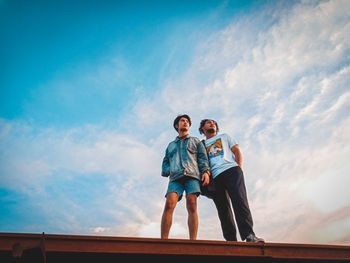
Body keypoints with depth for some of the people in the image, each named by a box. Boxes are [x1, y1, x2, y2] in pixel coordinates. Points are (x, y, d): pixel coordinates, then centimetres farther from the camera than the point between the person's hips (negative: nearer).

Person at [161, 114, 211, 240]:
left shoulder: (196, 141, 27)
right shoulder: (171, 145, 33)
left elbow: (203, 157, 13)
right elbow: (165, 162, 26)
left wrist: (206, 171, -5)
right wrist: (168, 171, 3)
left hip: (192, 175, -1)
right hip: (175, 177, 1)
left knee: (192, 207, -17)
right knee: (169, 204, -20)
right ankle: (163, 241, -25)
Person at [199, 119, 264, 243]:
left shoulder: (224, 136, 28)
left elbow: (237, 151, 16)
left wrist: (239, 167, 0)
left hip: (231, 170, -1)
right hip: (214, 177, 2)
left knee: (239, 200, -21)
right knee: (223, 209, -6)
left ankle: (249, 235, -28)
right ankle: (231, 241, -7)